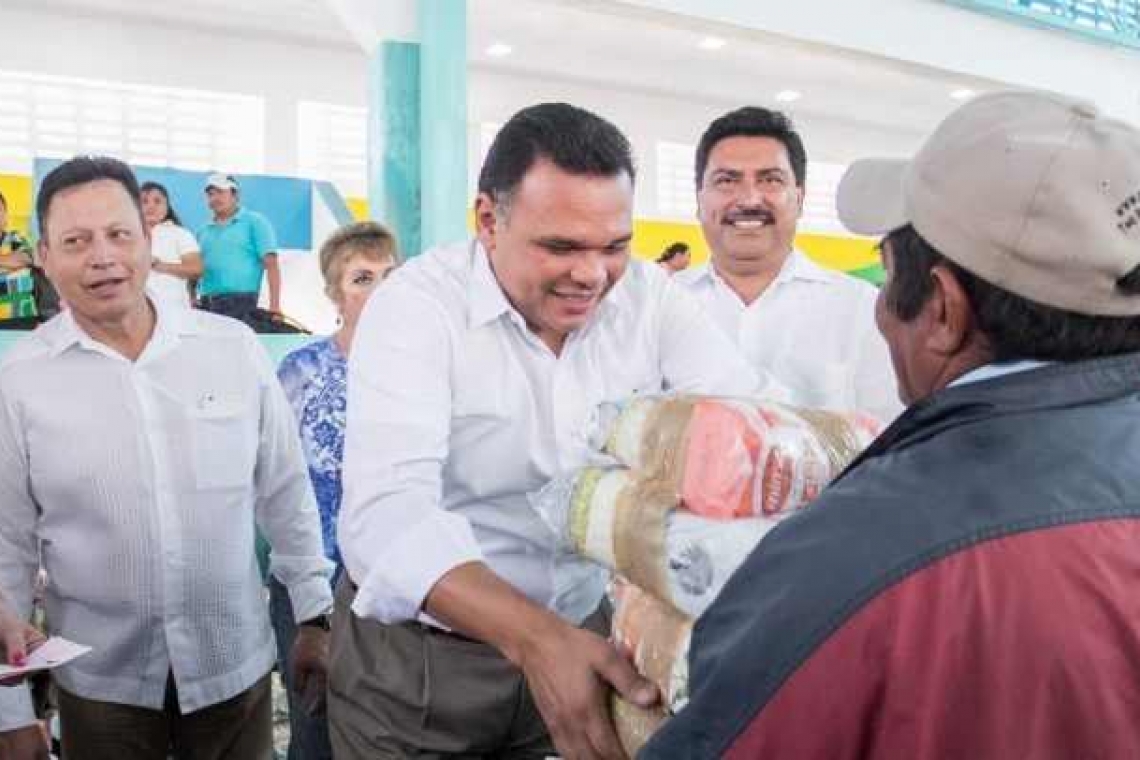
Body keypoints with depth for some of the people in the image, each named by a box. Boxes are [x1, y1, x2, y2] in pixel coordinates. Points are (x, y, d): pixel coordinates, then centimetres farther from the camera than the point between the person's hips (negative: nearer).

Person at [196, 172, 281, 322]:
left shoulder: (254, 222, 5)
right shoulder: (204, 231, 20)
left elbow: (271, 265, -4)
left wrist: (274, 306, -15)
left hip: (240, 302, -5)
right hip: (205, 304, 6)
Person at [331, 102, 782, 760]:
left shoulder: (650, 297, -6)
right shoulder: (417, 305, -19)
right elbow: (386, 512, -31)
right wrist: (535, 637, -45)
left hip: (583, 634, 4)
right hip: (415, 653, -3)